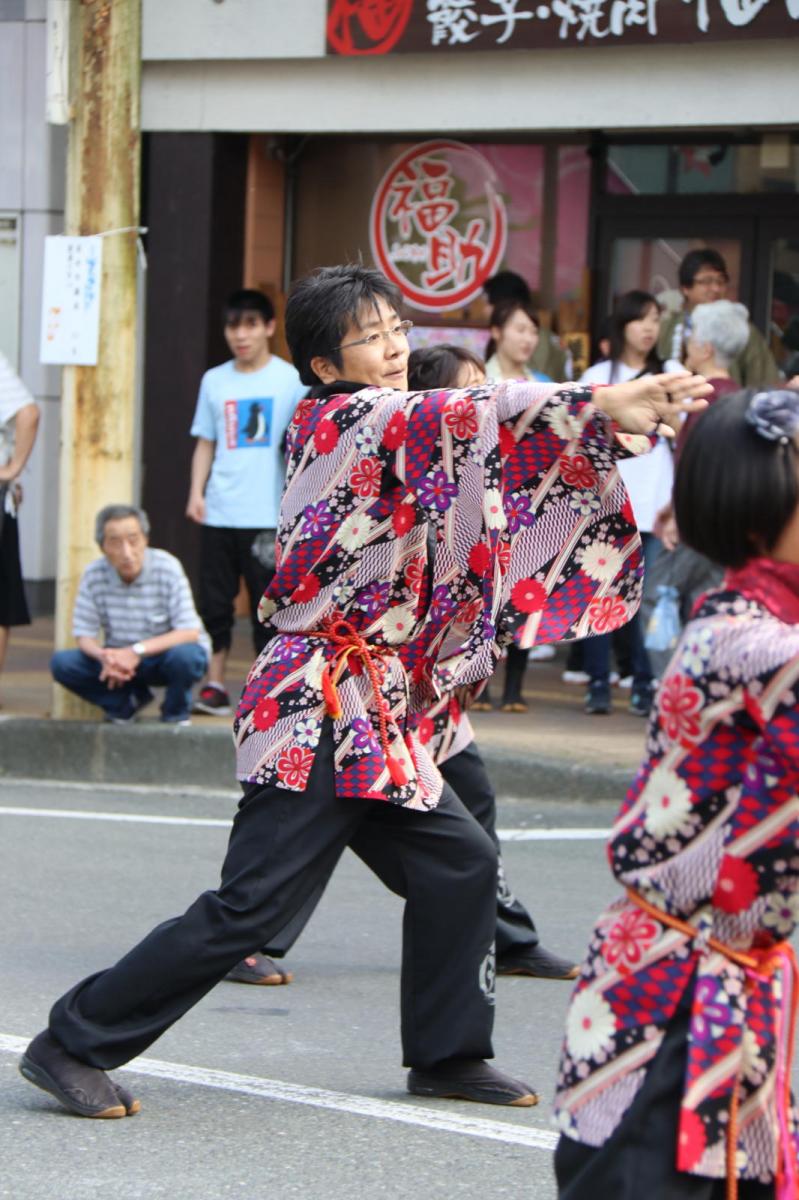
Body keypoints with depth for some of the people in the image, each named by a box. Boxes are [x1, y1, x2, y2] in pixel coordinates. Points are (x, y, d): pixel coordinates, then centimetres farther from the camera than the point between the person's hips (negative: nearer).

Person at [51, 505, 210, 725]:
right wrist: (104, 656, -32)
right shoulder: (94, 575, -12)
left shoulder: (167, 568, -22)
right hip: (120, 659, 3)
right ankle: (129, 701, 5)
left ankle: (175, 712, -3)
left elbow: (190, 633, -24)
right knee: (62, 662, -20)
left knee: (185, 655, -38)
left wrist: (138, 651, -35)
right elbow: (84, 636, -8)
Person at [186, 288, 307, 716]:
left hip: (268, 517, -3)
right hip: (218, 515, 3)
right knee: (214, 602, 4)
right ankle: (214, 685, 11)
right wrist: (196, 492, 0)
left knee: (268, 603, 1)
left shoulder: (290, 379, -1)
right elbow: (205, 444, 14)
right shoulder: (215, 381, 10)